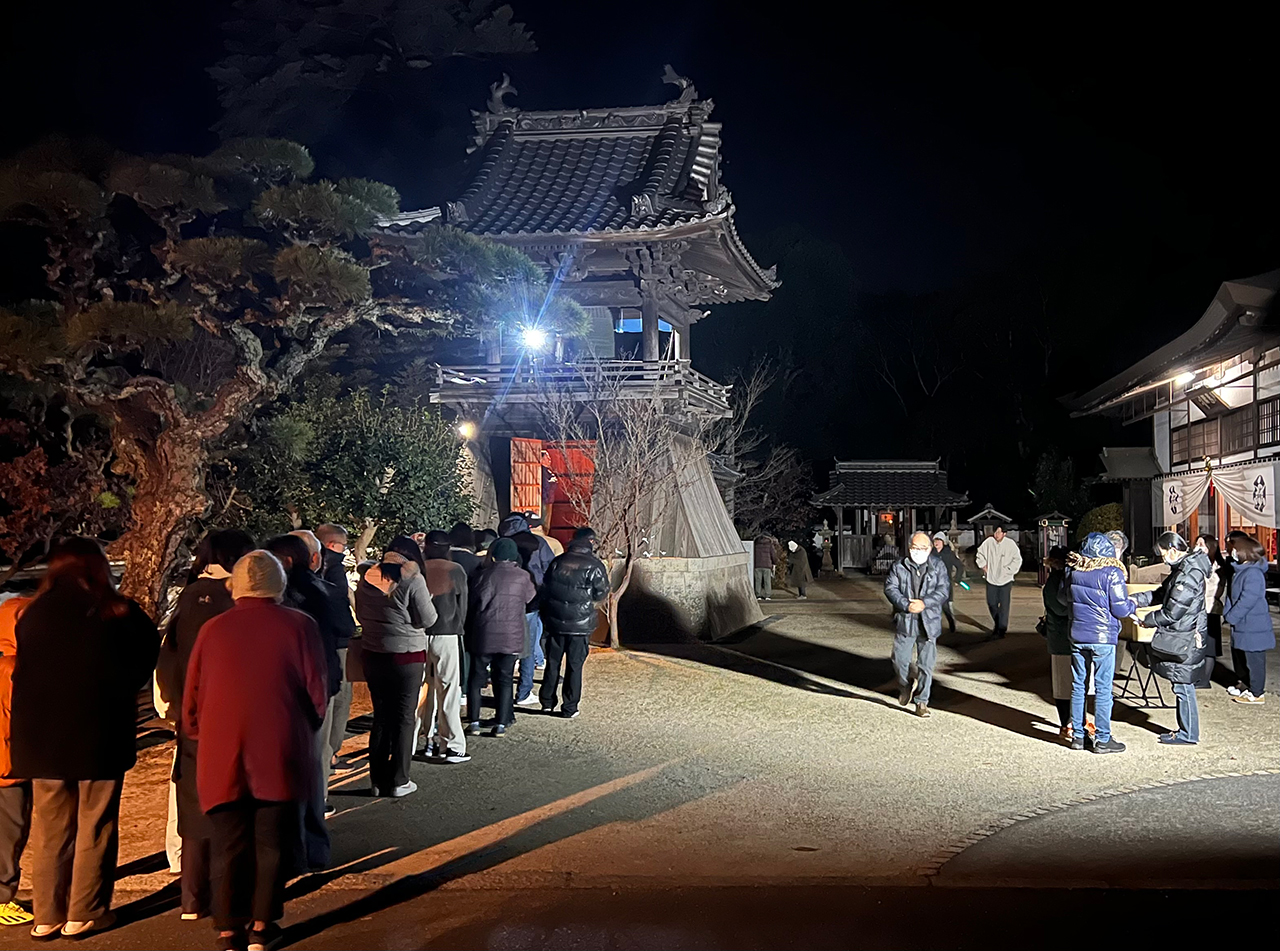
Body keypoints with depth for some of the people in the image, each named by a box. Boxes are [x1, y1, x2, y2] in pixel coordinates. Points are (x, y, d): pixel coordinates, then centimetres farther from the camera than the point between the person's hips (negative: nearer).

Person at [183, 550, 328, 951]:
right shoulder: (299, 626, -2)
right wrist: (303, 733, 15)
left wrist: (201, 736, 21)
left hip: (222, 756, 2)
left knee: (228, 844, 11)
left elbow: (192, 699, 6)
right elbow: (318, 694, -2)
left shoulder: (213, 628, 3)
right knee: (273, 842, 12)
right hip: (281, 754, -1)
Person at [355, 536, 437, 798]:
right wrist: (428, 599, 6)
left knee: (381, 717, 14)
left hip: (373, 656, 5)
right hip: (407, 656, -5)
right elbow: (427, 619, -11)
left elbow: (361, 615, 14)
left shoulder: (367, 578, 4)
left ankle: (378, 780, 18)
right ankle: (398, 781, 8)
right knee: (404, 718, 5)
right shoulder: (412, 580, -13)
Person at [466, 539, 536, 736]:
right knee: (504, 680, 8)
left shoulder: (484, 574, -4)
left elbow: (475, 603, 1)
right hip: (511, 636, 1)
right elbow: (530, 597, 15)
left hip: (484, 634, -1)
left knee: (476, 678, 9)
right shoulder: (523, 576, 0)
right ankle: (501, 724, 3)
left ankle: (474, 722, 7)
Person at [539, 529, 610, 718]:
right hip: (580, 624, -3)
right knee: (574, 665, 4)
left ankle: (547, 702, 21)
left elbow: (545, 589, 10)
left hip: (555, 622, 3)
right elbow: (600, 594, -3)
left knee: (552, 662, 14)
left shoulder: (558, 561, 4)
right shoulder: (594, 566, -9)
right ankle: (569, 708, 7)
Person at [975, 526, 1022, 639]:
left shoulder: (1010, 544, -10)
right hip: (991, 579, 3)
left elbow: (1017, 560, -3)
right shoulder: (988, 542, -4)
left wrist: (1008, 570, -7)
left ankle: (1001, 630, 3)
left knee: (1004, 606, -3)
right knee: (991, 604, 11)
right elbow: (980, 553, 14)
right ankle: (997, 625, 32)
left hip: (1005, 580, -3)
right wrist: (983, 565, 7)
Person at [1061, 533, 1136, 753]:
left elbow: (1063, 598, 13)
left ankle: (1077, 735, 18)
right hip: (1103, 637, -4)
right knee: (1102, 689, 3)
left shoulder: (1073, 571, 0)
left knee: (1077, 686, 12)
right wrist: (1133, 605, 9)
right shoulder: (1112, 574, -14)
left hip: (1077, 636, 5)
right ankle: (1102, 739, 8)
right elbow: (1120, 609, -12)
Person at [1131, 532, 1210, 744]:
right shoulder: (1182, 568, 10)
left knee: (1183, 686, -1)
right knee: (1182, 686, 16)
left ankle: (1188, 734, 7)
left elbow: (1172, 612, -21)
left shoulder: (1188, 574, -22)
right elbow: (1162, 594, 19)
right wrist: (1137, 599, 6)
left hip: (1185, 639, -10)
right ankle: (1186, 729, 25)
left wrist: (1148, 620, -6)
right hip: (1180, 637, 10)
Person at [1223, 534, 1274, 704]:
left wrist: (1231, 616, -19)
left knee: (1254, 659, 1)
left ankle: (1256, 693, 10)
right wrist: (1227, 612, 5)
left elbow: (1247, 600, -26)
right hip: (1241, 625, 10)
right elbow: (1232, 595, 16)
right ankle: (1245, 683, 39)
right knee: (1239, 655, 23)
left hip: (1253, 628, -10)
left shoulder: (1253, 574, -24)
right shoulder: (1239, 570, 8)